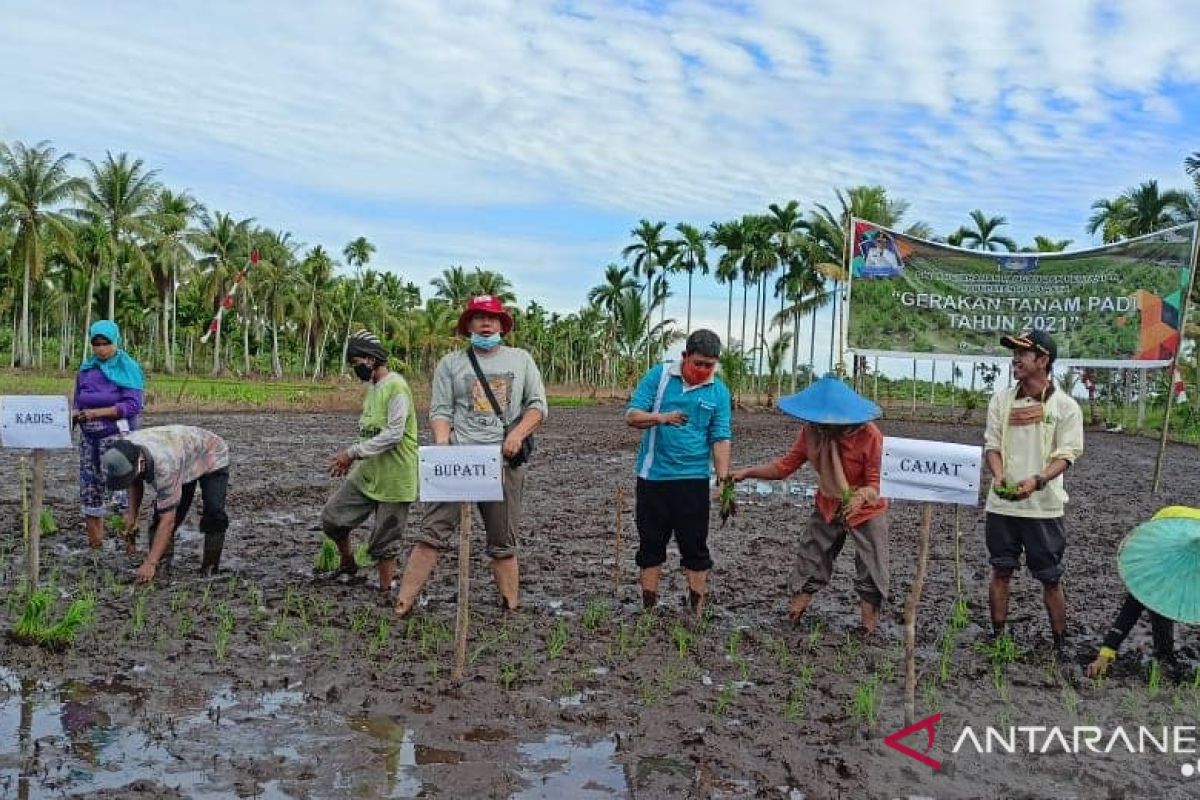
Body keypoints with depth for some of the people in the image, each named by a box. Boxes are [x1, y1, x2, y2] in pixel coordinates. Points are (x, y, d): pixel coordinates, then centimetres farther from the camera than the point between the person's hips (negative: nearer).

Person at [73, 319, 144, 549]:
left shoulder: (127, 368, -4)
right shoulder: (86, 368, 12)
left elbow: (132, 405, -12)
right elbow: (78, 399, 17)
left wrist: (97, 413, -17)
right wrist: (75, 414, -5)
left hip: (116, 434, -6)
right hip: (88, 435, 6)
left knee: (115, 485, -10)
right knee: (89, 487, 8)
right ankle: (94, 542, 18)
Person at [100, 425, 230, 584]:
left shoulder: (164, 466, -44)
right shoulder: (125, 454, -23)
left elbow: (168, 521, -41)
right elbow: (136, 482, 4)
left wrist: (150, 563, -40)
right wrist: (132, 513, -7)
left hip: (212, 457, -8)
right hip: (184, 459, 8)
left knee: (213, 512, -25)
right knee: (161, 513, -5)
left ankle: (209, 569, -14)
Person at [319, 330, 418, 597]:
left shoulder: (396, 387, -17)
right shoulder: (372, 386, 13)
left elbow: (393, 434, -23)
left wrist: (353, 452, -18)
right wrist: (351, 458, 5)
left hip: (394, 477, -9)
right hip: (367, 472, 9)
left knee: (383, 543, 1)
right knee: (332, 517, 9)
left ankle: (385, 592, 17)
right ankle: (348, 569, 29)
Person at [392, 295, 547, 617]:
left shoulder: (521, 359, 12)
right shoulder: (451, 363, 10)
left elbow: (538, 405, 8)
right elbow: (440, 410, 5)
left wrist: (518, 433, -9)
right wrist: (442, 443, -13)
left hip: (505, 461, 1)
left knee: (503, 542, 8)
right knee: (434, 533, -7)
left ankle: (511, 607, 15)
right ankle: (402, 605, -4)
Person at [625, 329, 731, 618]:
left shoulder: (719, 392, 1)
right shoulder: (658, 376, -2)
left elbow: (720, 439, -2)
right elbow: (632, 415, -5)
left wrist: (723, 478, -13)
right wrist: (660, 418, -24)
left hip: (693, 479, 0)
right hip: (652, 476, 1)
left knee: (695, 548, 3)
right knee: (650, 545, 10)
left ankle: (696, 614, 13)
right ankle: (648, 609, 22)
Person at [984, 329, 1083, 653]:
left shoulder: (1066, 406, -4)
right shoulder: (1001, 399, 4)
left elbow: (1065, 456, -8)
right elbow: (991, 445, 5)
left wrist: (1036, 481, -25)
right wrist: (999, 476, -15)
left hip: (1044, 507, -2)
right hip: (1002, 504, 3)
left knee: (1051, 579, 6)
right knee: (1001, 572, 10)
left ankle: (1060, 645, 20)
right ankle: (998, 637, 22)